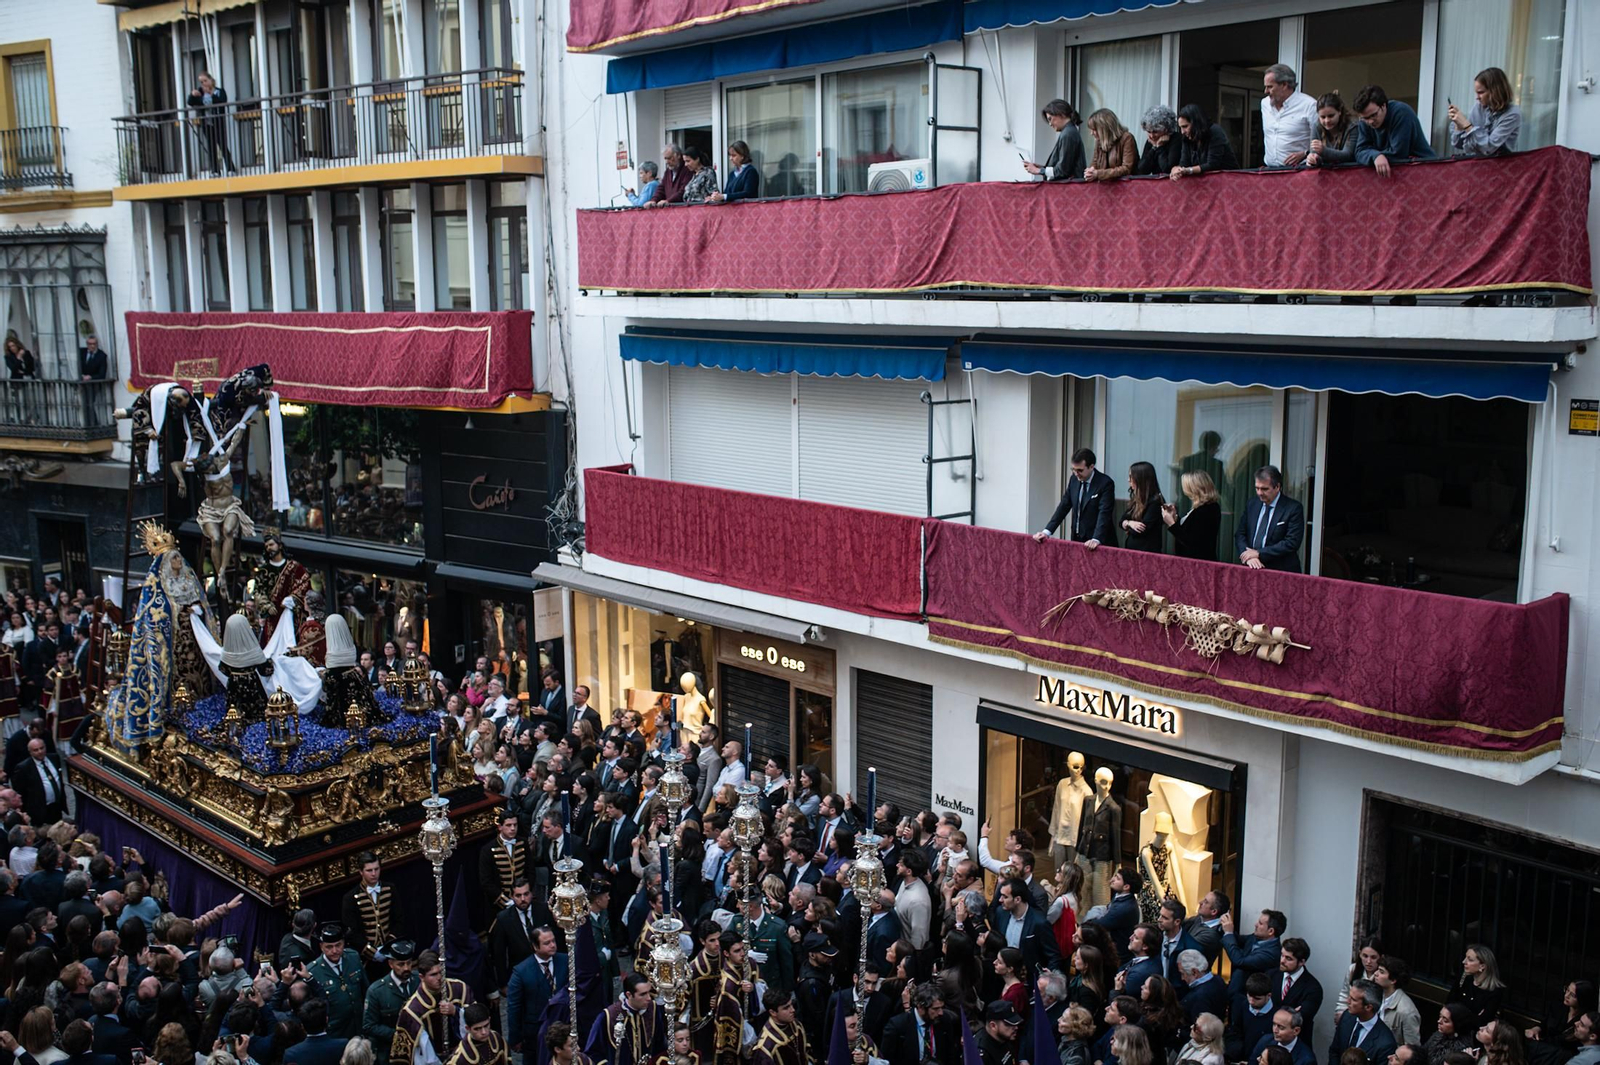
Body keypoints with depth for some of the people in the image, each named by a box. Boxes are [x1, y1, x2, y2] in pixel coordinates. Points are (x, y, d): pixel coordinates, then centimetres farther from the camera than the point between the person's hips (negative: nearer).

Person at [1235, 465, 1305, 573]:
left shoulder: (1293, 508, -4)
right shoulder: (1251, 505, 12)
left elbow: (1292, 543, -12)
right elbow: (1240, 535, 10)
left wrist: (1259, 553, -13)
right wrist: (1249, 557, -9)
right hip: (1253, 569, 4)